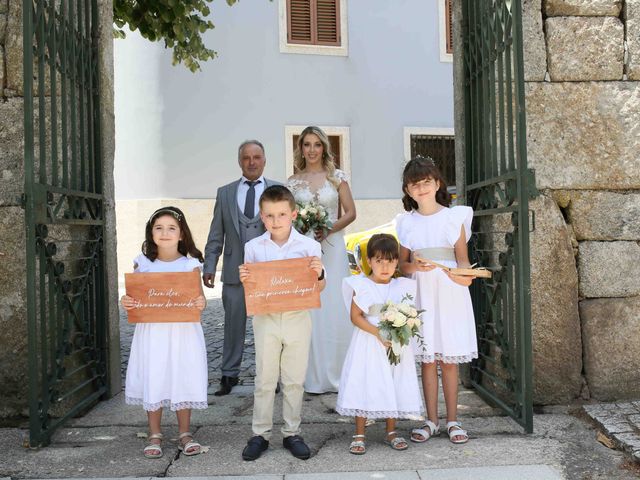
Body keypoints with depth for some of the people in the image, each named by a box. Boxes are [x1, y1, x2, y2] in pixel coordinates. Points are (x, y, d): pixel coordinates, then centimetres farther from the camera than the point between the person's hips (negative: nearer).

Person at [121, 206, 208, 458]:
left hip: (183, 332, -1)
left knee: (183, 381, 7)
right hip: (151, 332, 1)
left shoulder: (190, 264, -3)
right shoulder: (143, 263, 1)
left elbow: (198, 297, -3)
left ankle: (185, 434, 23)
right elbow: (134, 297, 7)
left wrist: (201, 303, -26)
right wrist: (126, 303, -15)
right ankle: (154, 436, 23)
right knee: (152, 381, 7)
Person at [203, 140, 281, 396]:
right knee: (233, 325, 8)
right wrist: (209, 266, 2)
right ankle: (229, 374, 20)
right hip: (235, 271, 1)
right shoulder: (225, 193, 10)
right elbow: (216, 235, 9)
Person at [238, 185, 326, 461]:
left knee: (294, 380, 9)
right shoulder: (253, 247, -1)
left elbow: (318, 289, 2)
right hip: (265, 319, 0)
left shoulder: (309, 246, -4)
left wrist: (319, 274, -19)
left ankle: (292, 433, 23)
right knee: (264, 380, 8)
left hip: (297, 318, 0)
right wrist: (244, 280, -15)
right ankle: (260, 434, 21)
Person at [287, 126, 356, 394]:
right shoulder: (293, 182, 8)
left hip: (332, 248, -1)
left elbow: (350, 213, 3)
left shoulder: (337, 177, 5)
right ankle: (315, 377, 9)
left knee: (335, 309, -2)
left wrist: (328, 230, -11)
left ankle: (337, 374, 11)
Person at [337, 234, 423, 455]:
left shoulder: (402, 287, 4)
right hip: (368, 345, -3)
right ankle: (359, 435, 11)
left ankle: (391, 432, 25)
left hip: (395, 344, 4)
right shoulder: (361, 286, -7)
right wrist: (379, 333, -20)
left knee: (394, 386, 9)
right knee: (364, 386, -1)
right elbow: (355, 316, -11)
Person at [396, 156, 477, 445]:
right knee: (427, 359, 6)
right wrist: (415, 266, -13)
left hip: (450, 294, -2)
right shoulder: (406, 223, 6)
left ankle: (452, 421, 16)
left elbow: (463, 259, 1)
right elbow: (402, 264, 9)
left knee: (449, 360, 4)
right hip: (421, 295, 2)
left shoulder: (454, 217, 1)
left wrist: (462, 273, -21)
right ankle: (431, 421, 17)